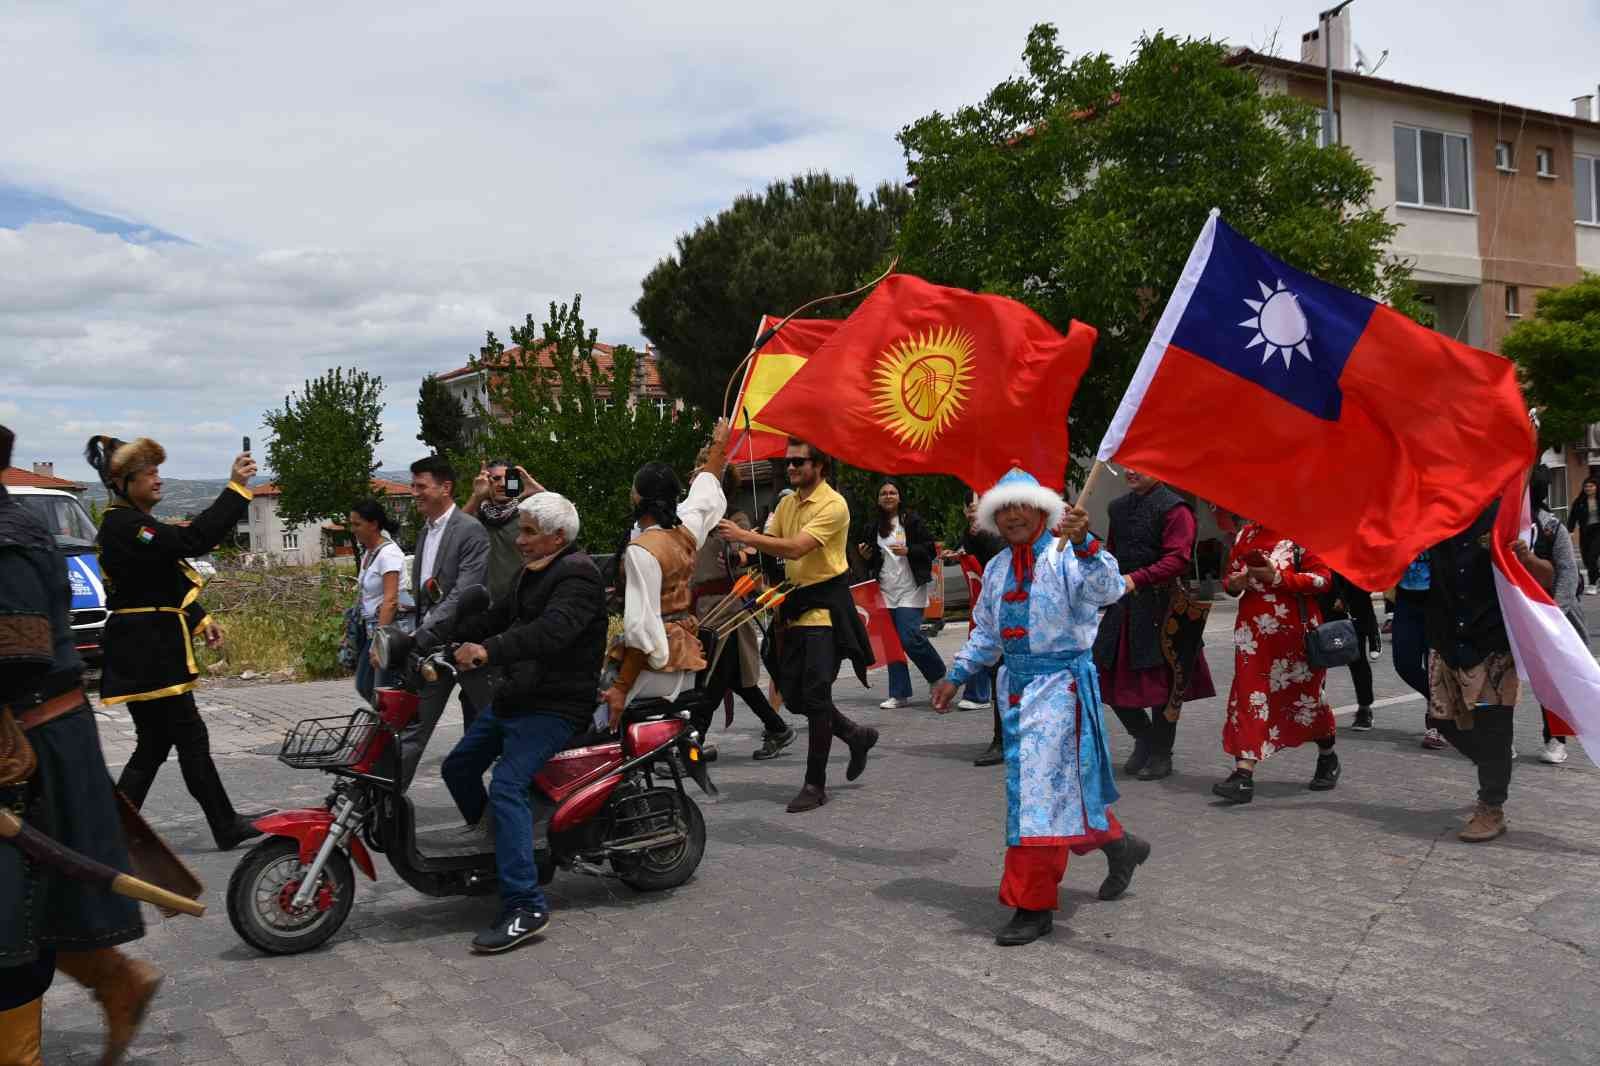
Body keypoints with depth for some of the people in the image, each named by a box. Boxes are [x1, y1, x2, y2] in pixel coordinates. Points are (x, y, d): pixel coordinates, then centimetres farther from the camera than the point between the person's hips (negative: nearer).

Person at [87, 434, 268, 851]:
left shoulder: (133, 523, 17)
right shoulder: (123, 525, -16)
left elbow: (168, 582, 23)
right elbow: (192, 540, -28)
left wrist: (200, 621, 14)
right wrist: (236, 488, -28)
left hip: (150, 652, 10)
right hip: (146, 655, -10)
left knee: (155, 743, 13)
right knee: (191, 737, -3)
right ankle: (226, 827, 5)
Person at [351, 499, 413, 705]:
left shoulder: (388, 553, -16)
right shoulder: (367, 552, 12)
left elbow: (390, 600, -22)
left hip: (394, 625, -10)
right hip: (372, 625, 10)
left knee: (383, 690, -7)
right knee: (364, 686, 11)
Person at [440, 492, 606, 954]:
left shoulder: (577, 576, -16)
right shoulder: (532, 574, 17)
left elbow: (551, 631, -33)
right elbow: (496, 617, 21)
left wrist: (490, 651, -44)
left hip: (555, 706, -10)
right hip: (515, 697, 10)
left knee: (506, 787, -23)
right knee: (457, 767, 16)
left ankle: (526, 907, -22)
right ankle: (492, 842, 38)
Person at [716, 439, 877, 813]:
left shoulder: (833, 505, -14)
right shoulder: (786, 504, 13)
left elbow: (796, 547, -24)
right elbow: (772, 546, 11)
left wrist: (744, 536, -26)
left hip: (825, 609, -8)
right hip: (794, 607, 8)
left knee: (816, 697, -7)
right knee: (795, 696, 9)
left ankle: (815, 784, 4)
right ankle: (856, 735, 31)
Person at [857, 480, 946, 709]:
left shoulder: (911, 520, -1)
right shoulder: (875, 527, 14)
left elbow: (930, 548, -4)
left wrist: (908, 550, -17)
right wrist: (866, 556, 4)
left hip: (910, 590, -6)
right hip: (886, 591, 6)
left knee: (910, 638, -13)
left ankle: (939, 676, 12)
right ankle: (899, 695, 11)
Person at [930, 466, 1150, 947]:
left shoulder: (1066, 556, -10)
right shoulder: (997, 569, 12)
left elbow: (1107, 589, -30)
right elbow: (984, 632, 22)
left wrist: (1084, 543, -45)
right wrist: (956, 676, 18)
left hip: (1061, 681, -8)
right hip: (1016, 684, 8)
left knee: (1040, 785, -8)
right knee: (1063, 782, 16)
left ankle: (1033, 906, 1)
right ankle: (1118, 844, 41)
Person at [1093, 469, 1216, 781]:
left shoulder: (1173, 508, -9)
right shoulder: (1118, 506, 13)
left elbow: (1178, 559, -18)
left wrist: (1136, 579, -26)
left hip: (1160, 606, -7)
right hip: (1122, 605, 7)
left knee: (1161, 680, 1)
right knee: (1112, 677, 6)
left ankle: (1161, 756, 16)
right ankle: (1144, 738, 28)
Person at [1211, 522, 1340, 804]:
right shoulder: (1246, 534, 10)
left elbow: (1323, 577, -12)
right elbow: (1230, 577, 19)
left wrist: (1277, 577, -22)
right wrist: (1233, 584, -5)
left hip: (1295, 630, -4)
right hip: (1254, 629, 4)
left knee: (1305, 694, 12)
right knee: (1249, 696, -7)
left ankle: (1328, 759, 37)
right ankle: (1243, 775, -10)